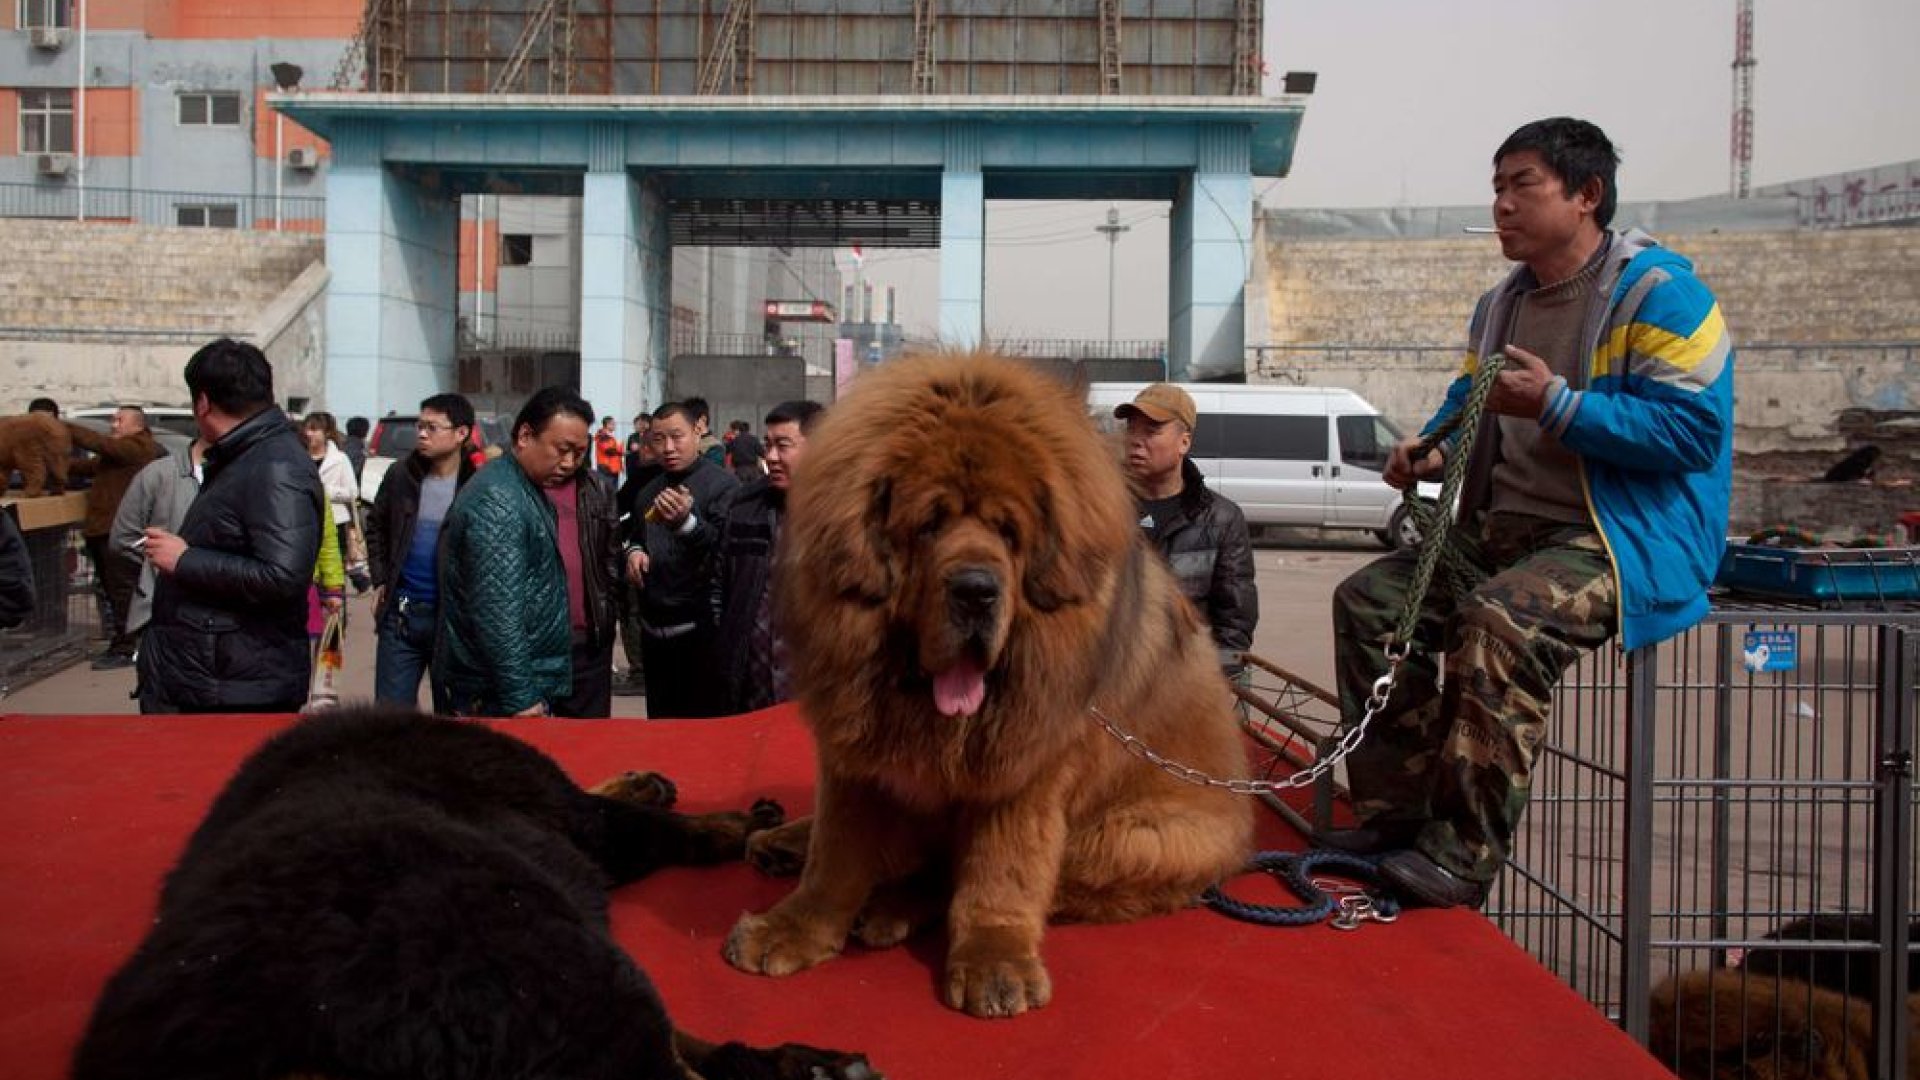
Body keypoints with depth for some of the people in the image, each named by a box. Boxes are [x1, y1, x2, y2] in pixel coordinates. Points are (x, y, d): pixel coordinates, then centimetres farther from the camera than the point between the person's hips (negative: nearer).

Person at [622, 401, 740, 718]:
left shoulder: (722, 484, -10)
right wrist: (634, 550, 5)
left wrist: (686, 522, -37)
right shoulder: (648, 492, 14)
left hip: (700, 632, -7)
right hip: (654, 630, 7)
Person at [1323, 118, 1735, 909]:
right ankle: (1393, 815, -4)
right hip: (1502, 533, 9)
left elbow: (1694, 427, -19)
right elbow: (1466, 400, 26)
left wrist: (1556, 405, -22)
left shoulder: (1659, 294, -10)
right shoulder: (1501, 305, 16)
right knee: (1370, 600, -5)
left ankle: (1464, 852, -28)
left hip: (1626, 545, -9)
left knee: (1500, 617, -35)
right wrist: (1432, 450, 2)